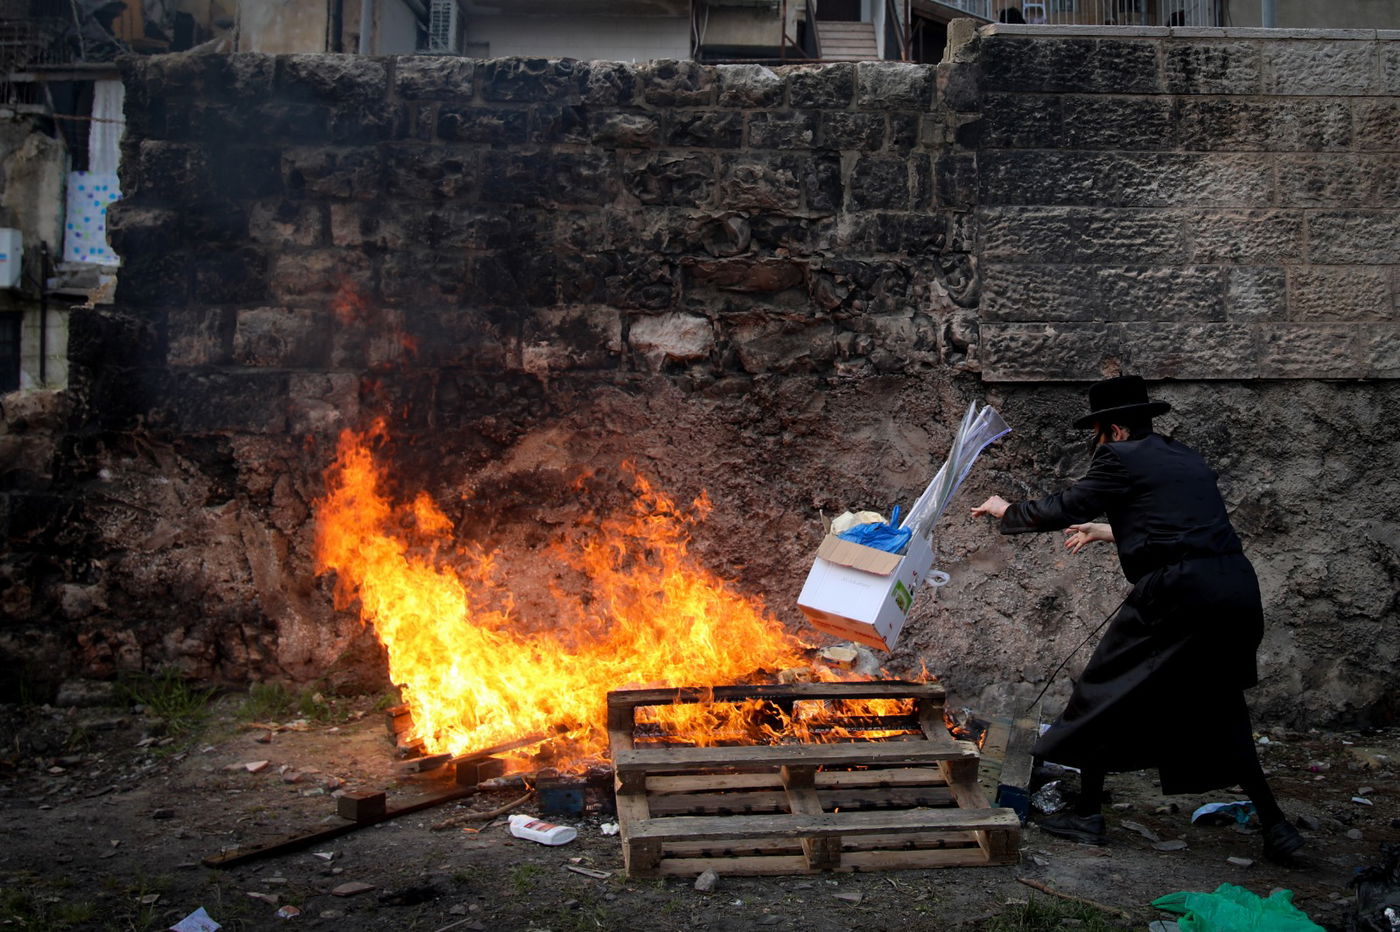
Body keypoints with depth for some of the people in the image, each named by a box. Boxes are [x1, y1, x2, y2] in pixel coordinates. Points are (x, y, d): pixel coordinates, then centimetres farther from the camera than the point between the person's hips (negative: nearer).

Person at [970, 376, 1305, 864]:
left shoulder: (1121, 458, 0)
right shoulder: (1186, 458, 23)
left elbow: (1061, 510, 2)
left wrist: (1006, 511, 19)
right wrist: (1108, 531, 47)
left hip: (1177, 591, -8)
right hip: (1238, 589, 8)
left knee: (1107, 691, 8)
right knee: (1217, 708, 22)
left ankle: (1087, 813, 15)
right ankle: (1275, 826, 19)